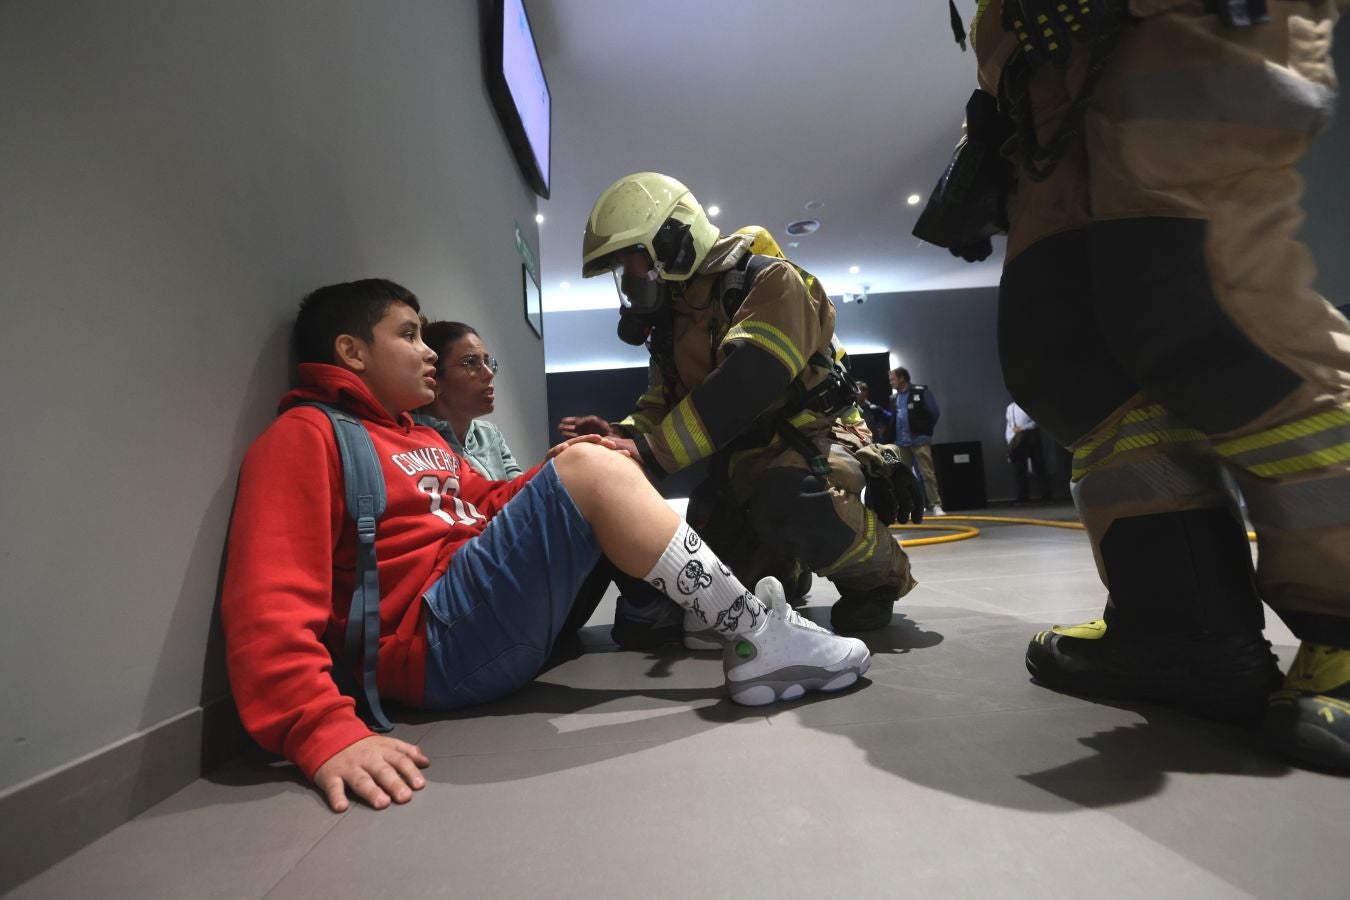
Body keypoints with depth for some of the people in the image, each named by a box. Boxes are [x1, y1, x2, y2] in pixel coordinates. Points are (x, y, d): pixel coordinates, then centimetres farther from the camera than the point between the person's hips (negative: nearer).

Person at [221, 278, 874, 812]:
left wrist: (562, 474, 5)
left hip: (508, 627, 10)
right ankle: (755, 633, -13)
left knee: (612, 476, 6)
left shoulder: (421, 437, 23)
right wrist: (325, 732, -30)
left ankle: (741, 633, -9)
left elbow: (489, 506, 23)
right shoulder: (305, 435, -5)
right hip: (436, 644, -9)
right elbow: (269, 608, -17)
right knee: (592, 470, -19)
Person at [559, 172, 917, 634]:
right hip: (739, 462, 8)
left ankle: (876, 573, -10)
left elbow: (746, 383, -32)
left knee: (789, 502, -40)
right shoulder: (672, 317, 10)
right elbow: (663, 401, 11)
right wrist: (624, 434, -12)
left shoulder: (767, 281, -16)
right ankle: (781, 569, 34)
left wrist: (652, 450, -39)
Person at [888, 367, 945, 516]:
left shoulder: (921, 391, -1)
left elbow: (934, 412, -4)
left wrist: (925, 430, -5)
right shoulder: (894, 398, 15)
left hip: (920, 440, -6)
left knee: (927, 474, -7)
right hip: (901, 442, 6)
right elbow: (893, 418, 14)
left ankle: (935, 505, -3)